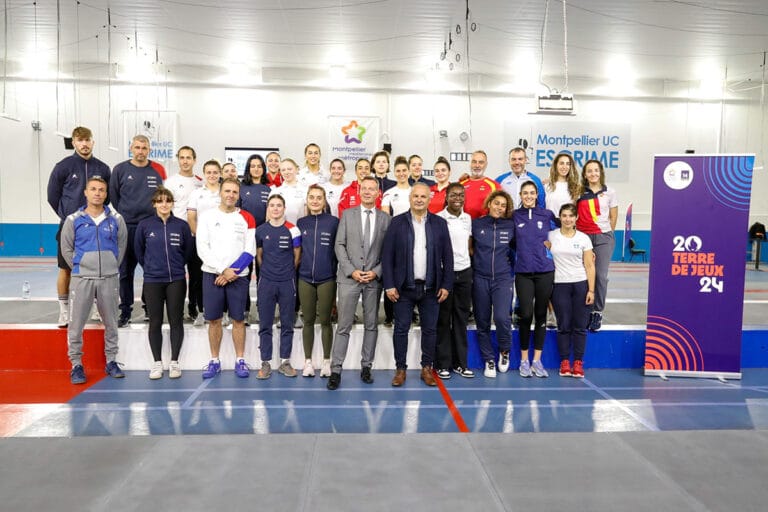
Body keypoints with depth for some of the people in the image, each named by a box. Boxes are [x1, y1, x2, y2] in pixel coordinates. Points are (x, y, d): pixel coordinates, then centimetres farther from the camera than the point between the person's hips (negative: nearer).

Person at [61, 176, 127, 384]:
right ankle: (76, 365, 12)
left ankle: (111, 361, 22)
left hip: (109, 279, 1)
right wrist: (79, 267, 3)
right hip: (82, 278, -1)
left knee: (111, 323, 10)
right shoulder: (73, 220, 1)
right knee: (76, 324, 0)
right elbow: (66, 248, 8)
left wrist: (112, 267, 7)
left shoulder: (116, 219, 2)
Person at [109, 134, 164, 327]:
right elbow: (113, 196, 7)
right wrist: (122, 217, 4)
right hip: (127, 227, -1)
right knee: (126, 272, 4)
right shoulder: (120, 170, 3)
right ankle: (125, 311, 13)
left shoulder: (157, 171, 6)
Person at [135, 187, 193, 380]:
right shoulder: (145, 225, 0)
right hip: (152, 281, 0)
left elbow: (188, 250, 10)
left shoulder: (182, 225, -1)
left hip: (176, 280, 0)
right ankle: (157, 363, 16)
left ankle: (174, 362, 14)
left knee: (176, 321, 4)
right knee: (155, 322, 5)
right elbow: (138, 250, 12)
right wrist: (149, 267, 14)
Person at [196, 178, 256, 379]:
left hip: (238, 276, 0)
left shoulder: (247, 218, 3)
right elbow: (202, 248, -4)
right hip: (212, 275, 0)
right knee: (214, 320, 5)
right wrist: (222, 270, -12)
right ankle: (214, 361, 16)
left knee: (238, 319, 4)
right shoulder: (207, 216, 2)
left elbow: (250, 251, -2)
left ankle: (240, 360, 14)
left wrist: (232, 272, -11)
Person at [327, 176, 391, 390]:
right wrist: (351, 270, -8)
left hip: (374, 279, 1)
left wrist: (376, 272, -9)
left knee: (371, 325, 8)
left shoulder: (385, 219, 6)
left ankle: (366, 367, 20)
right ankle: (335, 371, 4)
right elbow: (339, 245, 1)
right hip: (349, 277, -1)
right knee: (343, 326, -1)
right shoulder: (347, 214, 5)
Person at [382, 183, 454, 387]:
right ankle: (400, 369, 17)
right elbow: (387, 256, -2)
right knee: (401, 329, 5)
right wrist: (389, 285, -7)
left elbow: (447, 257, 5)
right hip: (404, 287, -1)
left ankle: (427, 368, 22)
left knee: (430, 329, 8)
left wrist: (446, 285, 0)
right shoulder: (397, 222, 0)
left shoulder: (440, 223, 4)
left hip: (431, 287, 1)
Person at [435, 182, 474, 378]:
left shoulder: (468, 218, 9)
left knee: (461, 319, 9)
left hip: (464, 272, 5)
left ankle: (460, 363, 17)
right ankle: (443, 364, 12)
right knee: (443, 320, 3)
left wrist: (469, 265, 5)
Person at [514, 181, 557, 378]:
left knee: (541, 315, 5)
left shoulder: (547, 215, 6)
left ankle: (537, 361, 14)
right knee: (526, 315, -6)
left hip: (545, 271, 1)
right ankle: (524, 360, 8)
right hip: (523, 272, -1)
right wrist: (521, 255, 8)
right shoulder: (514, 216, 4)